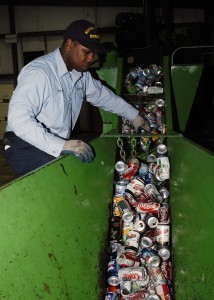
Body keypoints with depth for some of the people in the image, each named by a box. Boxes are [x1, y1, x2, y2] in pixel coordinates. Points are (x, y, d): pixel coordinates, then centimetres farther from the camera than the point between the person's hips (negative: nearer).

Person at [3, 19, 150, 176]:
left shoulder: (81, 73, 4)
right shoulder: (38, 73, -22)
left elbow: (103, 94, 21)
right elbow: (18, 119, -30)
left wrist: (135, 116, 21)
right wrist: (61, 146, -37)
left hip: (61, 145, 8)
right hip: (27, 148, -7)